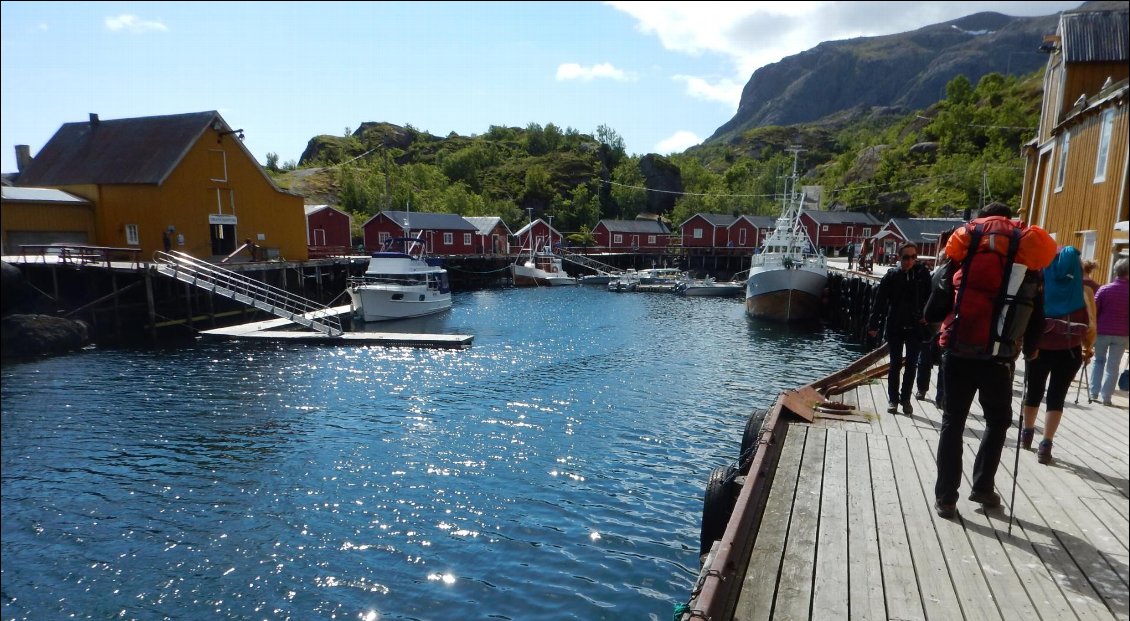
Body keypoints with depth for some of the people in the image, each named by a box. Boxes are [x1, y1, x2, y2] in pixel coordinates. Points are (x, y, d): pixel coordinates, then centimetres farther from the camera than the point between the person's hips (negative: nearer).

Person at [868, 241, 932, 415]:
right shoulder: (891, 275, -5)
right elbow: (879, 300, -5)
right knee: (895, 364, 7)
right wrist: (873, 324, -7)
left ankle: (906, 399, 20)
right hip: (895, 327, 0)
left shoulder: (923, 274, -4)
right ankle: (893, 399, 17)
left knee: (911, 365, 8)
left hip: (916, 327, 0)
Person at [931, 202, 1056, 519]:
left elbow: (942, 293, 3)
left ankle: (945, 497, 10)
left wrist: (929, 317, 22)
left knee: (953, 422, 9)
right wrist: (1030, 349, 23)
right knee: (998, 421, 22)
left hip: (959, 350, 0)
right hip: (999, 355, 0)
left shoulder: (967, 241, 6)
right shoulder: (1028, 249, 9)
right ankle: (983, 487, 21)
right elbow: (1035, 310, 9)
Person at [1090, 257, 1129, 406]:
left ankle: (1094, 393, 15)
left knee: (1099, 361, 17)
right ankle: (1106, 396, 6)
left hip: (1102, 332, 0)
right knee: (1113, 366, 6)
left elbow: (1093, 310, -4)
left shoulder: (1104, 289, -5)